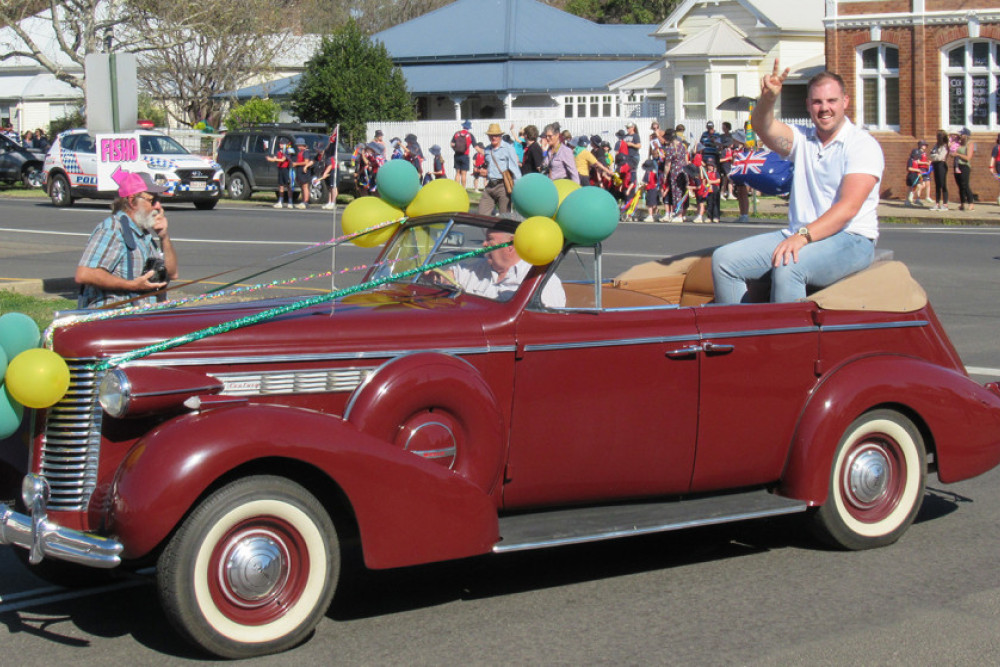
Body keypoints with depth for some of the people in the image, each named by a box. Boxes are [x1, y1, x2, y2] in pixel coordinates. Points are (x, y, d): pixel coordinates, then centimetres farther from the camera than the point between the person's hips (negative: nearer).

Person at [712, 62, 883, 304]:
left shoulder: (863, 145, -5)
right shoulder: (803, 140, 14)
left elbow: (849, 207, -17)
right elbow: (764, 128, -5)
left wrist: (803, 237, -28)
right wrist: (768, 98, -28)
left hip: (850, 240, -6)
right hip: (799, 237, 7)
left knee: (787, 267, -36)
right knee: (724, 259, -10)